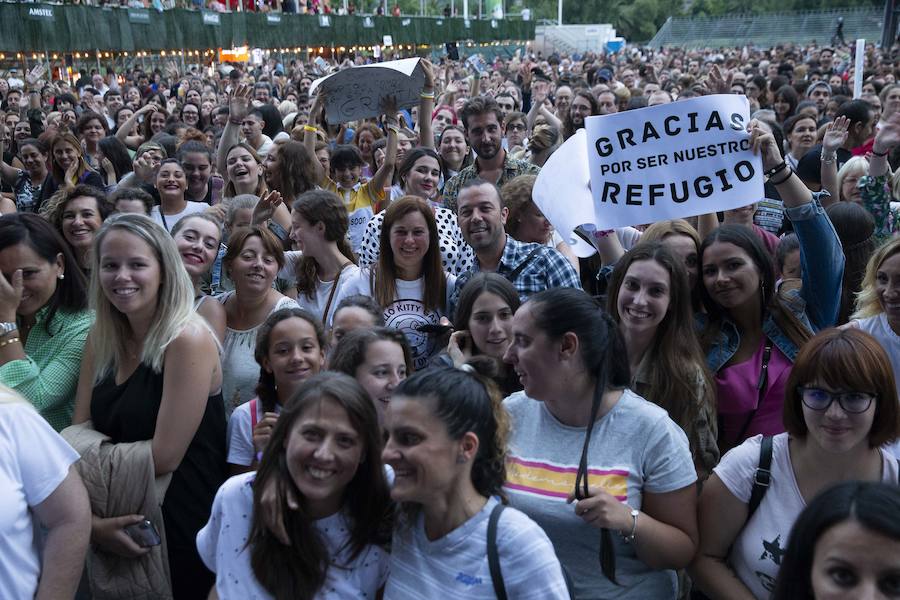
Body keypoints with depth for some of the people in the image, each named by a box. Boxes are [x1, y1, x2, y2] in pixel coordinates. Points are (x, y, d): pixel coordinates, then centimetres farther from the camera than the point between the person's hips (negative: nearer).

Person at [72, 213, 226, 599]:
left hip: (178, 523, -6)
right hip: (114, 520, 6)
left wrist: (90, 455, -8)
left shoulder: (188, 339, -21)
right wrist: (88, 517, -15)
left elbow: (165, 455, -22)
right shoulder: (101, 337, 1)